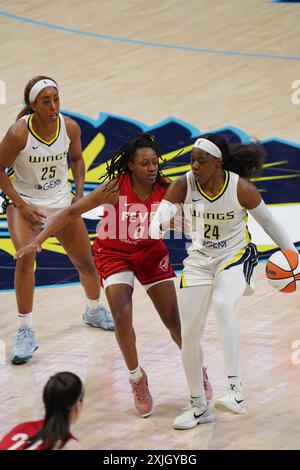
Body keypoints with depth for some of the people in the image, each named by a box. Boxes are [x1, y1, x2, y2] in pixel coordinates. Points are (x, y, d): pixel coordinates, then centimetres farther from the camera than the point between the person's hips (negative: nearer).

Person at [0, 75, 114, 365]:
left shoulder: (70, 127, -15)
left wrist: (79, 193, -4)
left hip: (61, 200, 4)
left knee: (86, 262, 12)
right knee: (25, 257, -27)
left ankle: (94, 311, 43)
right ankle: (26, 332, -17)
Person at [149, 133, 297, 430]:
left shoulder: (241, 188, -17)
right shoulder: (184, 185, -14)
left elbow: (268, 221, -3)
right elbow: (164, 210, -29)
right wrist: (154, 229, -52)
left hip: (236, 256, -4)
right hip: (199, 261, 4)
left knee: (222, 304, -35)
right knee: (188, 335, 3)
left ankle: (236, 391, -37)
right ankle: (199, 407, 23)